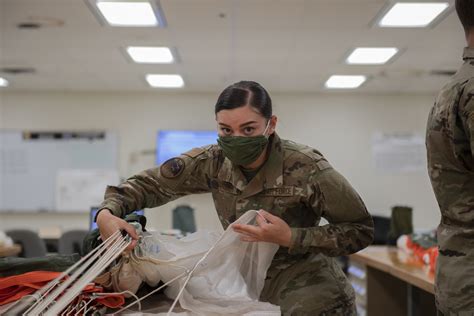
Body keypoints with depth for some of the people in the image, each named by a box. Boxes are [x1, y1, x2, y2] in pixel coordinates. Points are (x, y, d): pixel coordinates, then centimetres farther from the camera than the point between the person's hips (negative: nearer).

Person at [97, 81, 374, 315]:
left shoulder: (305, 167, -23)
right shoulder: (213, 162, -10)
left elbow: (361, 230, -16)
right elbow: (151, 183, -3)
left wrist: (289, 237, -27)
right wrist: (107, 213, -23)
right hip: (254, 292, 4)